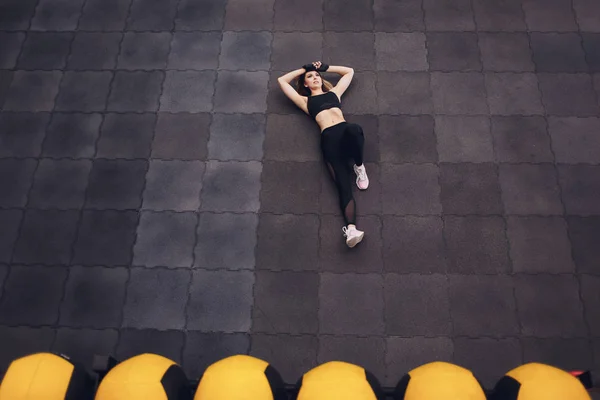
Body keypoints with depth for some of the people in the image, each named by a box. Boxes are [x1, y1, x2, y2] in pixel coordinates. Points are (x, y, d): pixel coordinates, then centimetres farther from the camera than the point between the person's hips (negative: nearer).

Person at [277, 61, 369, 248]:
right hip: (329, 138, -2)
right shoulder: (305, 101, 28)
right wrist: (304, 69, 39)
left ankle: (359, 167, -13)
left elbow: (349, 71, 46)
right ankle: (351, 229, -36)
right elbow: (282, 80, 32)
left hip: (346, 131, 2)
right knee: (344, 185, -23)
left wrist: (324, 67, 45)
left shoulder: (334, 92, 34)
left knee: (354, 129, -40)